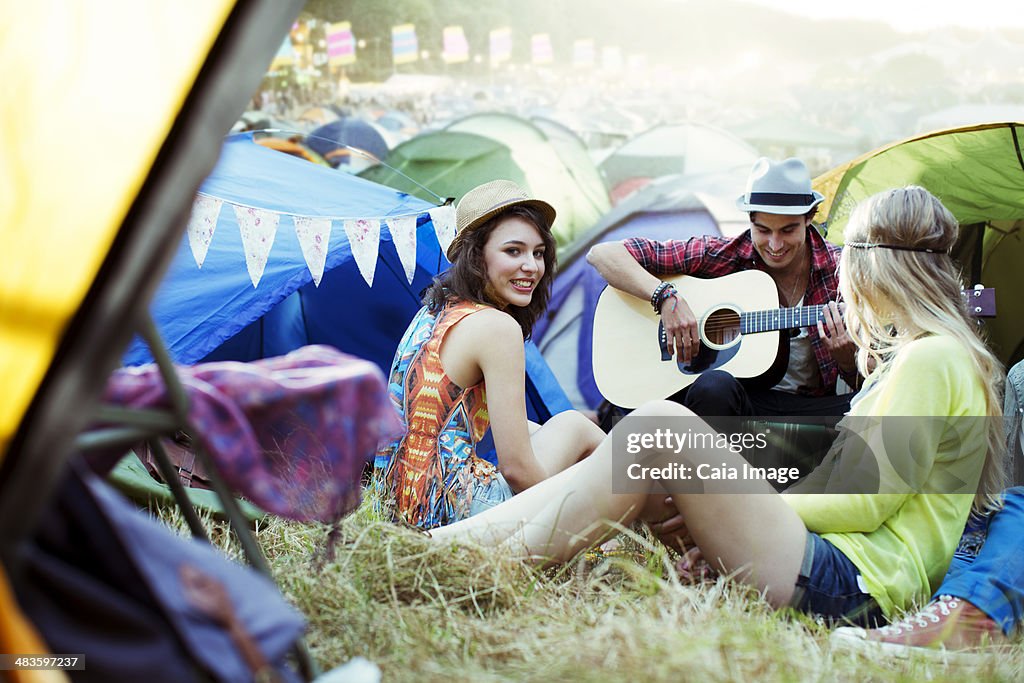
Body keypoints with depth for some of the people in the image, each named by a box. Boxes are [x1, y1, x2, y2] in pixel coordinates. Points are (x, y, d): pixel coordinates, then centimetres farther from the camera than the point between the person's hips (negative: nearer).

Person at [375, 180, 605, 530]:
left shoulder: (434, 312, 10)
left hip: (403, 501, 9)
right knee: (576, 426, 10)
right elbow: (516, 468, -16)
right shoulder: (497, 327, -16)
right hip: (453, 511, -8)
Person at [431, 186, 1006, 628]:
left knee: (659, 425, -20)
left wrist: (753, 505, -2)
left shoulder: (932, 356, -7)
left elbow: (868, 504, -13)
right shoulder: (911, 353, 23)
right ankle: (430, 548, -9)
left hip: (855, 590, -10)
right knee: (632, 473, 0)